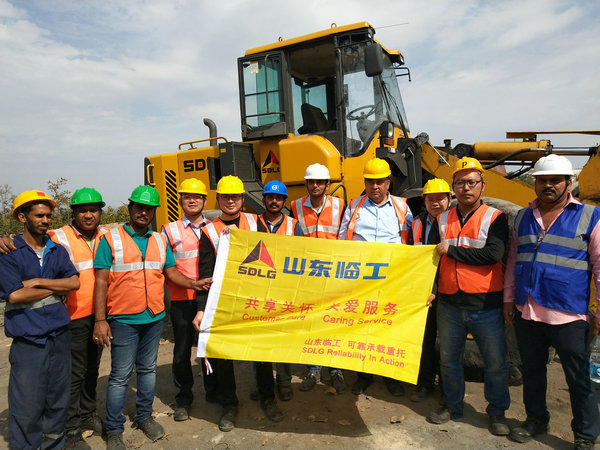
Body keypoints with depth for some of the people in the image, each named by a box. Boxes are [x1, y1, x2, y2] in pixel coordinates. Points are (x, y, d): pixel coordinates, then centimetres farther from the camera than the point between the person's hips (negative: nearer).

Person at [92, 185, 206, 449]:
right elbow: (101, 281, -8)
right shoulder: (111, 240, -4)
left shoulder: (160, 241, 9)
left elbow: (171, 272, 10)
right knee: (120, 376, 4)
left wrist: (193, 283, -7)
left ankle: (144, 416, 34)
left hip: (154, 318, 4)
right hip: (123, 320, -4)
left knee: (148, 369, 16)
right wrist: (100, 320, -13)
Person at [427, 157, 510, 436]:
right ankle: (452, 406, 35)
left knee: (495, 363, 8)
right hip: (449, 304, 3)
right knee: (448, 359, 15)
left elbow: (493, 254, -19)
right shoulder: (442, 220, 7)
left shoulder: (494, 218, -3)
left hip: (485, 305, -3)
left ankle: (497, 412, 30)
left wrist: (451, 250, -14)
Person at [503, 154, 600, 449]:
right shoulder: (523, 217, 10)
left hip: (569, 316, -4)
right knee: (532, 371, 18)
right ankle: (536, 420, 37)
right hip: (526, 313, 4)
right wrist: (509, 299, 11)